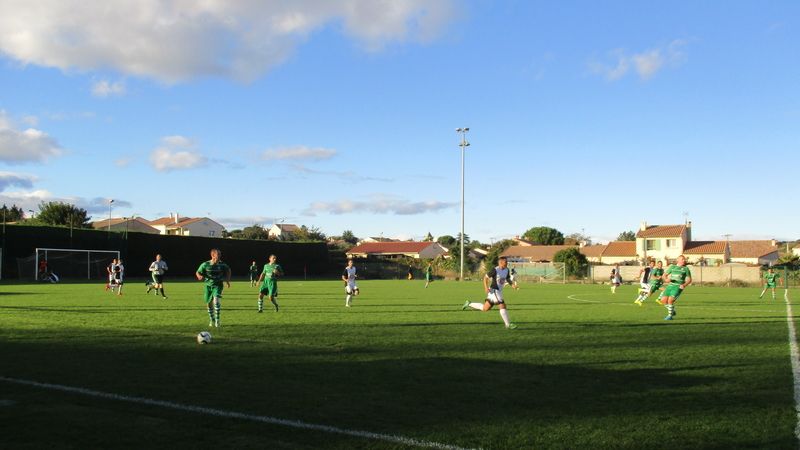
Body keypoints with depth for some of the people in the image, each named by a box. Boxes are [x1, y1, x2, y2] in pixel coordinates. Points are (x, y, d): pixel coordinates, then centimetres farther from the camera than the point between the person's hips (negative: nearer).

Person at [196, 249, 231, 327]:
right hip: (208, 286, 2)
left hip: (218, 285, -1)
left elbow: (228, 270, 11)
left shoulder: (222, 265, -10)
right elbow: (197, 272, 1)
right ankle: (212, 320, 29)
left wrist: (228, 281, 2)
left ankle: (217, 320, -10)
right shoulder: (205, 265, -12)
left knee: (216, 300, -23)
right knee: (209, 304, 8)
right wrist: (200, 276, -22)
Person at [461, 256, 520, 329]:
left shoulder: (506, 270, 7)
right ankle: (508, 325, -3)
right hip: (494, 291, -9)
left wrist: (512, 285, 4)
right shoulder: (495, 270, -15)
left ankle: (469, 304, 25)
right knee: (502, 306, -11)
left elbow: (508, 279, 22)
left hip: (499, 292, 9)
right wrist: (486, 288, -20)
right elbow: (485, 277, -10)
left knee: (485, 308, 14)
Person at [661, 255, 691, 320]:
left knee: (670, 300, -20)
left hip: (678, 287, -4)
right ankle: (672, 312, 18)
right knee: (663, 300, -3)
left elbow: (689, 280, 1)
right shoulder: (672, 267, 13)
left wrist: (684, 285, -18)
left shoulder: (686, 269, 4)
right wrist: (666, 279, -6)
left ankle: (670, 316, -6)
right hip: (670, 286, 5)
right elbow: (665, 274, 18)